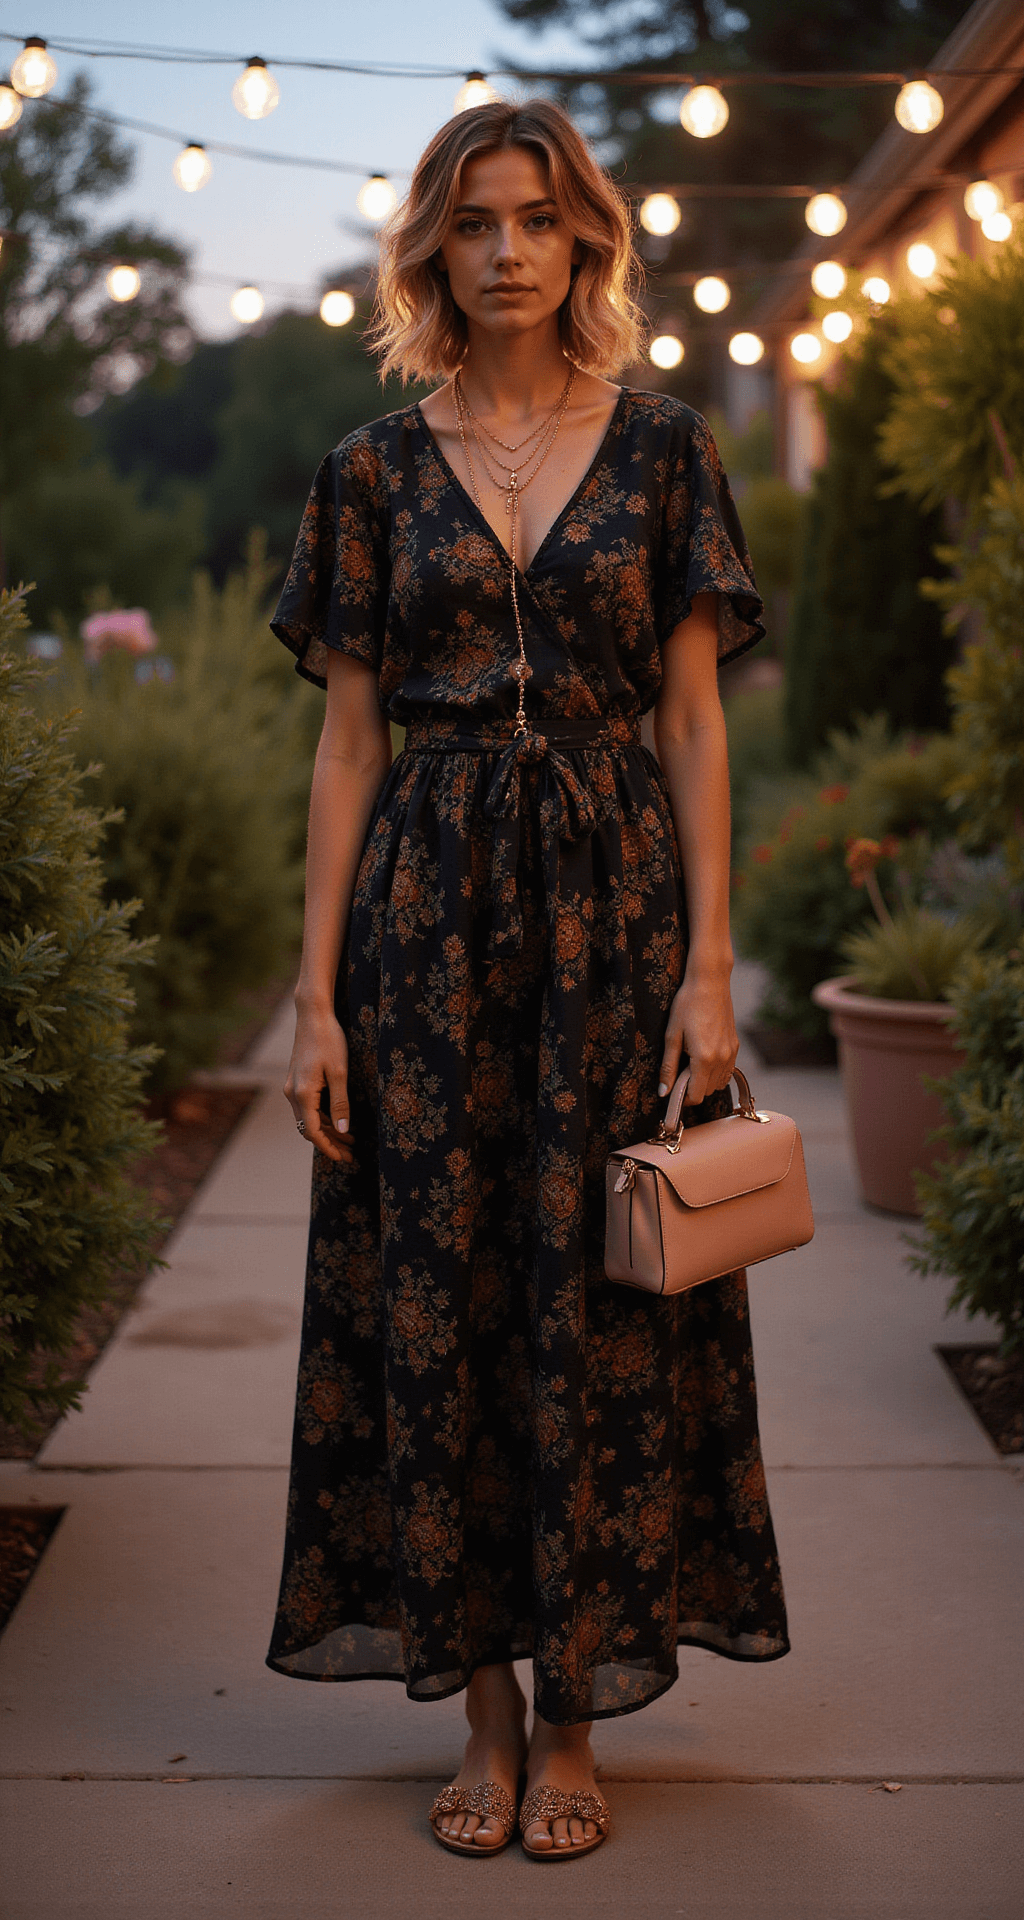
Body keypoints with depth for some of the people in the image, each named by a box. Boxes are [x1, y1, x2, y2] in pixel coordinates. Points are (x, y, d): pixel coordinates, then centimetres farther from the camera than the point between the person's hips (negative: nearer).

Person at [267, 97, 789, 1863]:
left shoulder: (661, 451, 5)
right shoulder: (374, 471, 7)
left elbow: (694, 722, 3)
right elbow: (348, 739, 5)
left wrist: (710, 966, -6)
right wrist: (318, 992, -1)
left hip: (611, 897, -1)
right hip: (426, 906, 1)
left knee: (595, 1300, 0)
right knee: (434, 1297, 2)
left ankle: (573, 1719, 13)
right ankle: (485, 1704, 17)